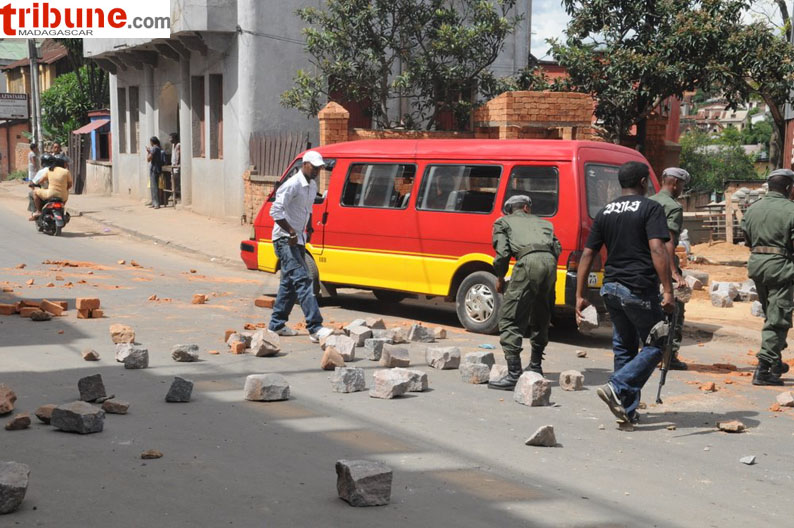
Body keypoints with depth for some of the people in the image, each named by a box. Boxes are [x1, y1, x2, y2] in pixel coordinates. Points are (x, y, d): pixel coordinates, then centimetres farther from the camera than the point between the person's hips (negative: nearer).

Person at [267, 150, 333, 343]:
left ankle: (276, 324, 24)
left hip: (298, 239, 10)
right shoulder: (292, 185, -17)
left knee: (290, 282, 14)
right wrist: (291, 232, -23)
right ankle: (315, 328, -24)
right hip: (285, 239, -10)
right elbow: (275, 211, -21)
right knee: (302, 280, -18)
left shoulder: (312, 186, 12)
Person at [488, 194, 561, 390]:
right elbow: (557, 249, 19)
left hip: (529, 262, -5)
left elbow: (502, 252, 7)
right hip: (550, 263, 5)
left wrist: (500, 278, 19)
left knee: (510, 319, -3)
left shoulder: (503, 222, 22)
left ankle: (514, 374, -12)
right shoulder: (542, 223, 34)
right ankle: (535, 366, 34)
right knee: (540, 319, 24)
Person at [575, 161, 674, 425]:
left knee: (624, 348, 16)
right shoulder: (650, 209, -5)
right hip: (640, 290, -6)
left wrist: (580, 295, 11)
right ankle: (617, 388, -13)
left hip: (612, 289, 6)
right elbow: (657, 250, -18)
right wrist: (668, 291, -20)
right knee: (655, 346, 5)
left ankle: (627, 410, 17)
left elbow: (587, 254, 9)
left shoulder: (604, 213, 12)